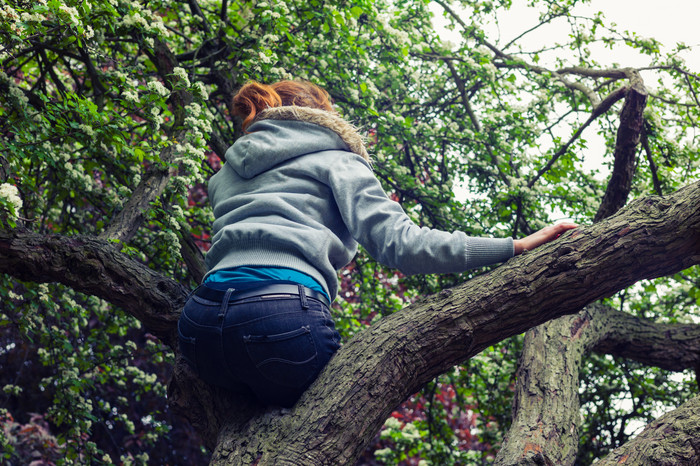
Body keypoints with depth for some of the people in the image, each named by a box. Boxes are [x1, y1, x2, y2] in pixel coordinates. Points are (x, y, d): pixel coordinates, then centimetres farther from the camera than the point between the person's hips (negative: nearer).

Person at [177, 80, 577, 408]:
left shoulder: (225, 177, 30)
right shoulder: (334, 161, 13)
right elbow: (400, 244, -3)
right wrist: (516, 248, -6)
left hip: (199, 322, 6)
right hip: (283, 317, -5)